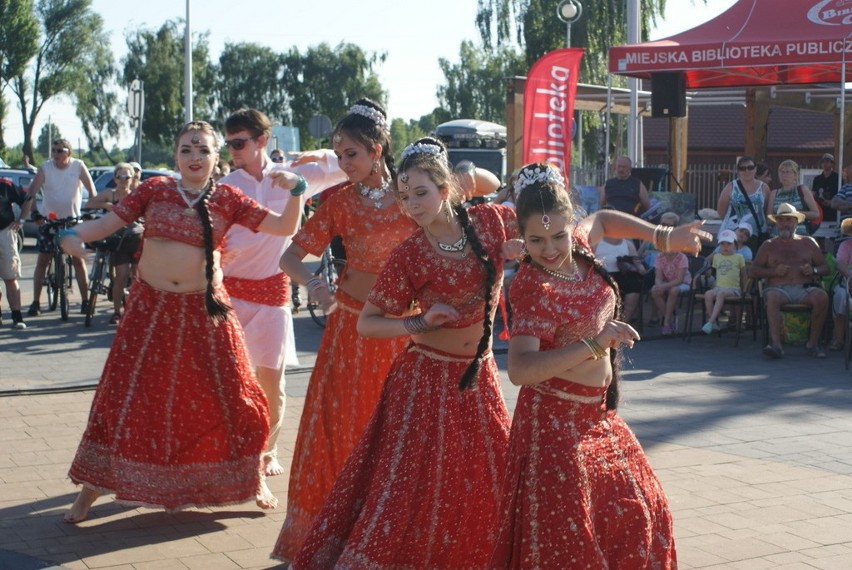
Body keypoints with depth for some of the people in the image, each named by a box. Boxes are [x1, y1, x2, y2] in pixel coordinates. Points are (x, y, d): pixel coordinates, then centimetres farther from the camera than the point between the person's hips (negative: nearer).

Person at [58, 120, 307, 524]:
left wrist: (295, 191, -16)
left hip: (204, 310, 0)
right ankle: (92, 488, 17)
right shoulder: (155, 190, 2)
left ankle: (254, 477, 26)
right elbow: (109, 222, -1)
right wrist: (75, 235, -20)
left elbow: (284, 227, -1)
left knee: (230, 395, 5)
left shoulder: (227, 198, 1)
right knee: (123, 396, 3)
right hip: (151, 307, 0)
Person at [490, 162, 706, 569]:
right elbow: (519, 370, -37)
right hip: (556, 418, -8)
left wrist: (664, 238, 18)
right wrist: (594, 345, -39)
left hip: (598, 414, 8)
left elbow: (602, 220, 22)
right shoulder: (534, 287, -24)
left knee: (637, 509, 20)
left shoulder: (579, 246, -4)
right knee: (562, 535, -4)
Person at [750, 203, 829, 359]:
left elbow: (825, 267, 20)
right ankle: (776, 344, -48)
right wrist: (774, 271, -6)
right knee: (772, 297, -37)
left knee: (821, 296, -32)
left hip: (803, 289, 1)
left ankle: (813, 343, -25)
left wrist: (813, 270, -4)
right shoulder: (769, 245, 19)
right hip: (778, 288, -1)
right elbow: (753, 271, 11)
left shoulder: (808, 242, 22)